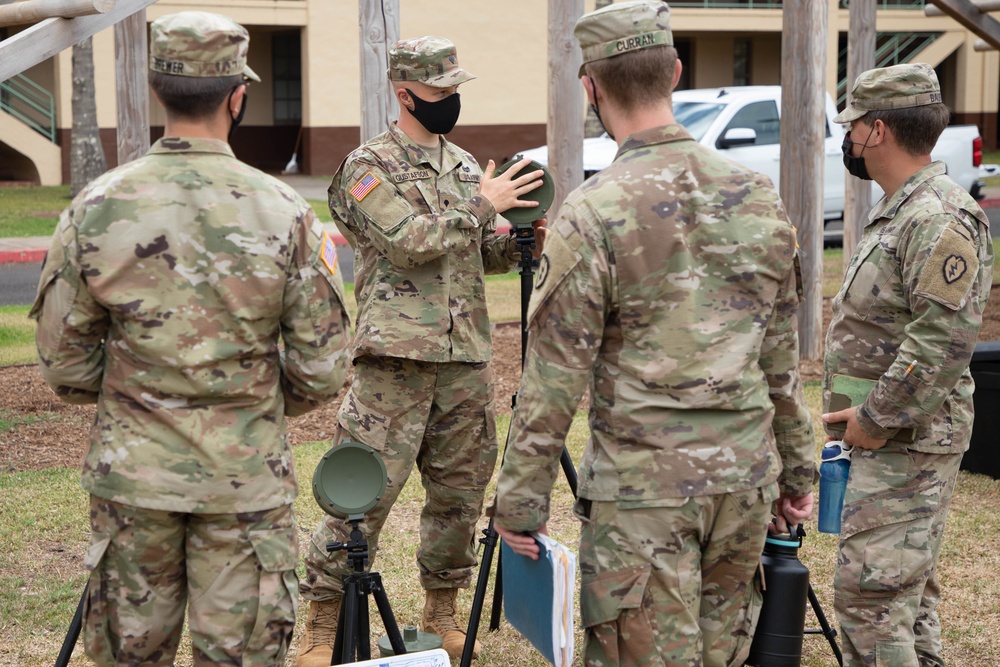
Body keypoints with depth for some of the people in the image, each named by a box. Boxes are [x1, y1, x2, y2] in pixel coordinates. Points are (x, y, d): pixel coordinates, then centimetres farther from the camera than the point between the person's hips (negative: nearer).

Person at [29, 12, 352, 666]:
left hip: (132, 472, 2)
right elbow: (322, 371, -7)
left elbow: (64, 362, -1)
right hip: (247, 479, -1)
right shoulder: (285, 212, -10)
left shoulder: (95, 209, -7)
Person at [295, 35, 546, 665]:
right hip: (397, 354, -6)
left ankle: (442, 611, 27)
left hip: (467, 357, 6)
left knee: (460, 489, 12)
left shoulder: (465, 164, 16)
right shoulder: (368, 166, -4)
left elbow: (484, 254, 19)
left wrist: (520, 240, -2)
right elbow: (407, 241, -18)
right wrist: (481, 205, -14)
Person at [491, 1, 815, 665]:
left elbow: (555, 377, -12)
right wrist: (798, 464, 20)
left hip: (644, 485, -5)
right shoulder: (759, 196, 3)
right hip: (745, 479, 6)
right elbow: (783, 355, 11)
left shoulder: (594, 213, -14)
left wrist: (521, 498, -3)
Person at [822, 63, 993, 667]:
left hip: (907, 440, -11)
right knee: (909, 591, 17)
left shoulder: (939, 220, -19)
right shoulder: (899, 211, 15)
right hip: (890, 434, 11)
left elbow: (944, 339, -26)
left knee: (870, 595, -10)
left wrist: (876, 419, -20)